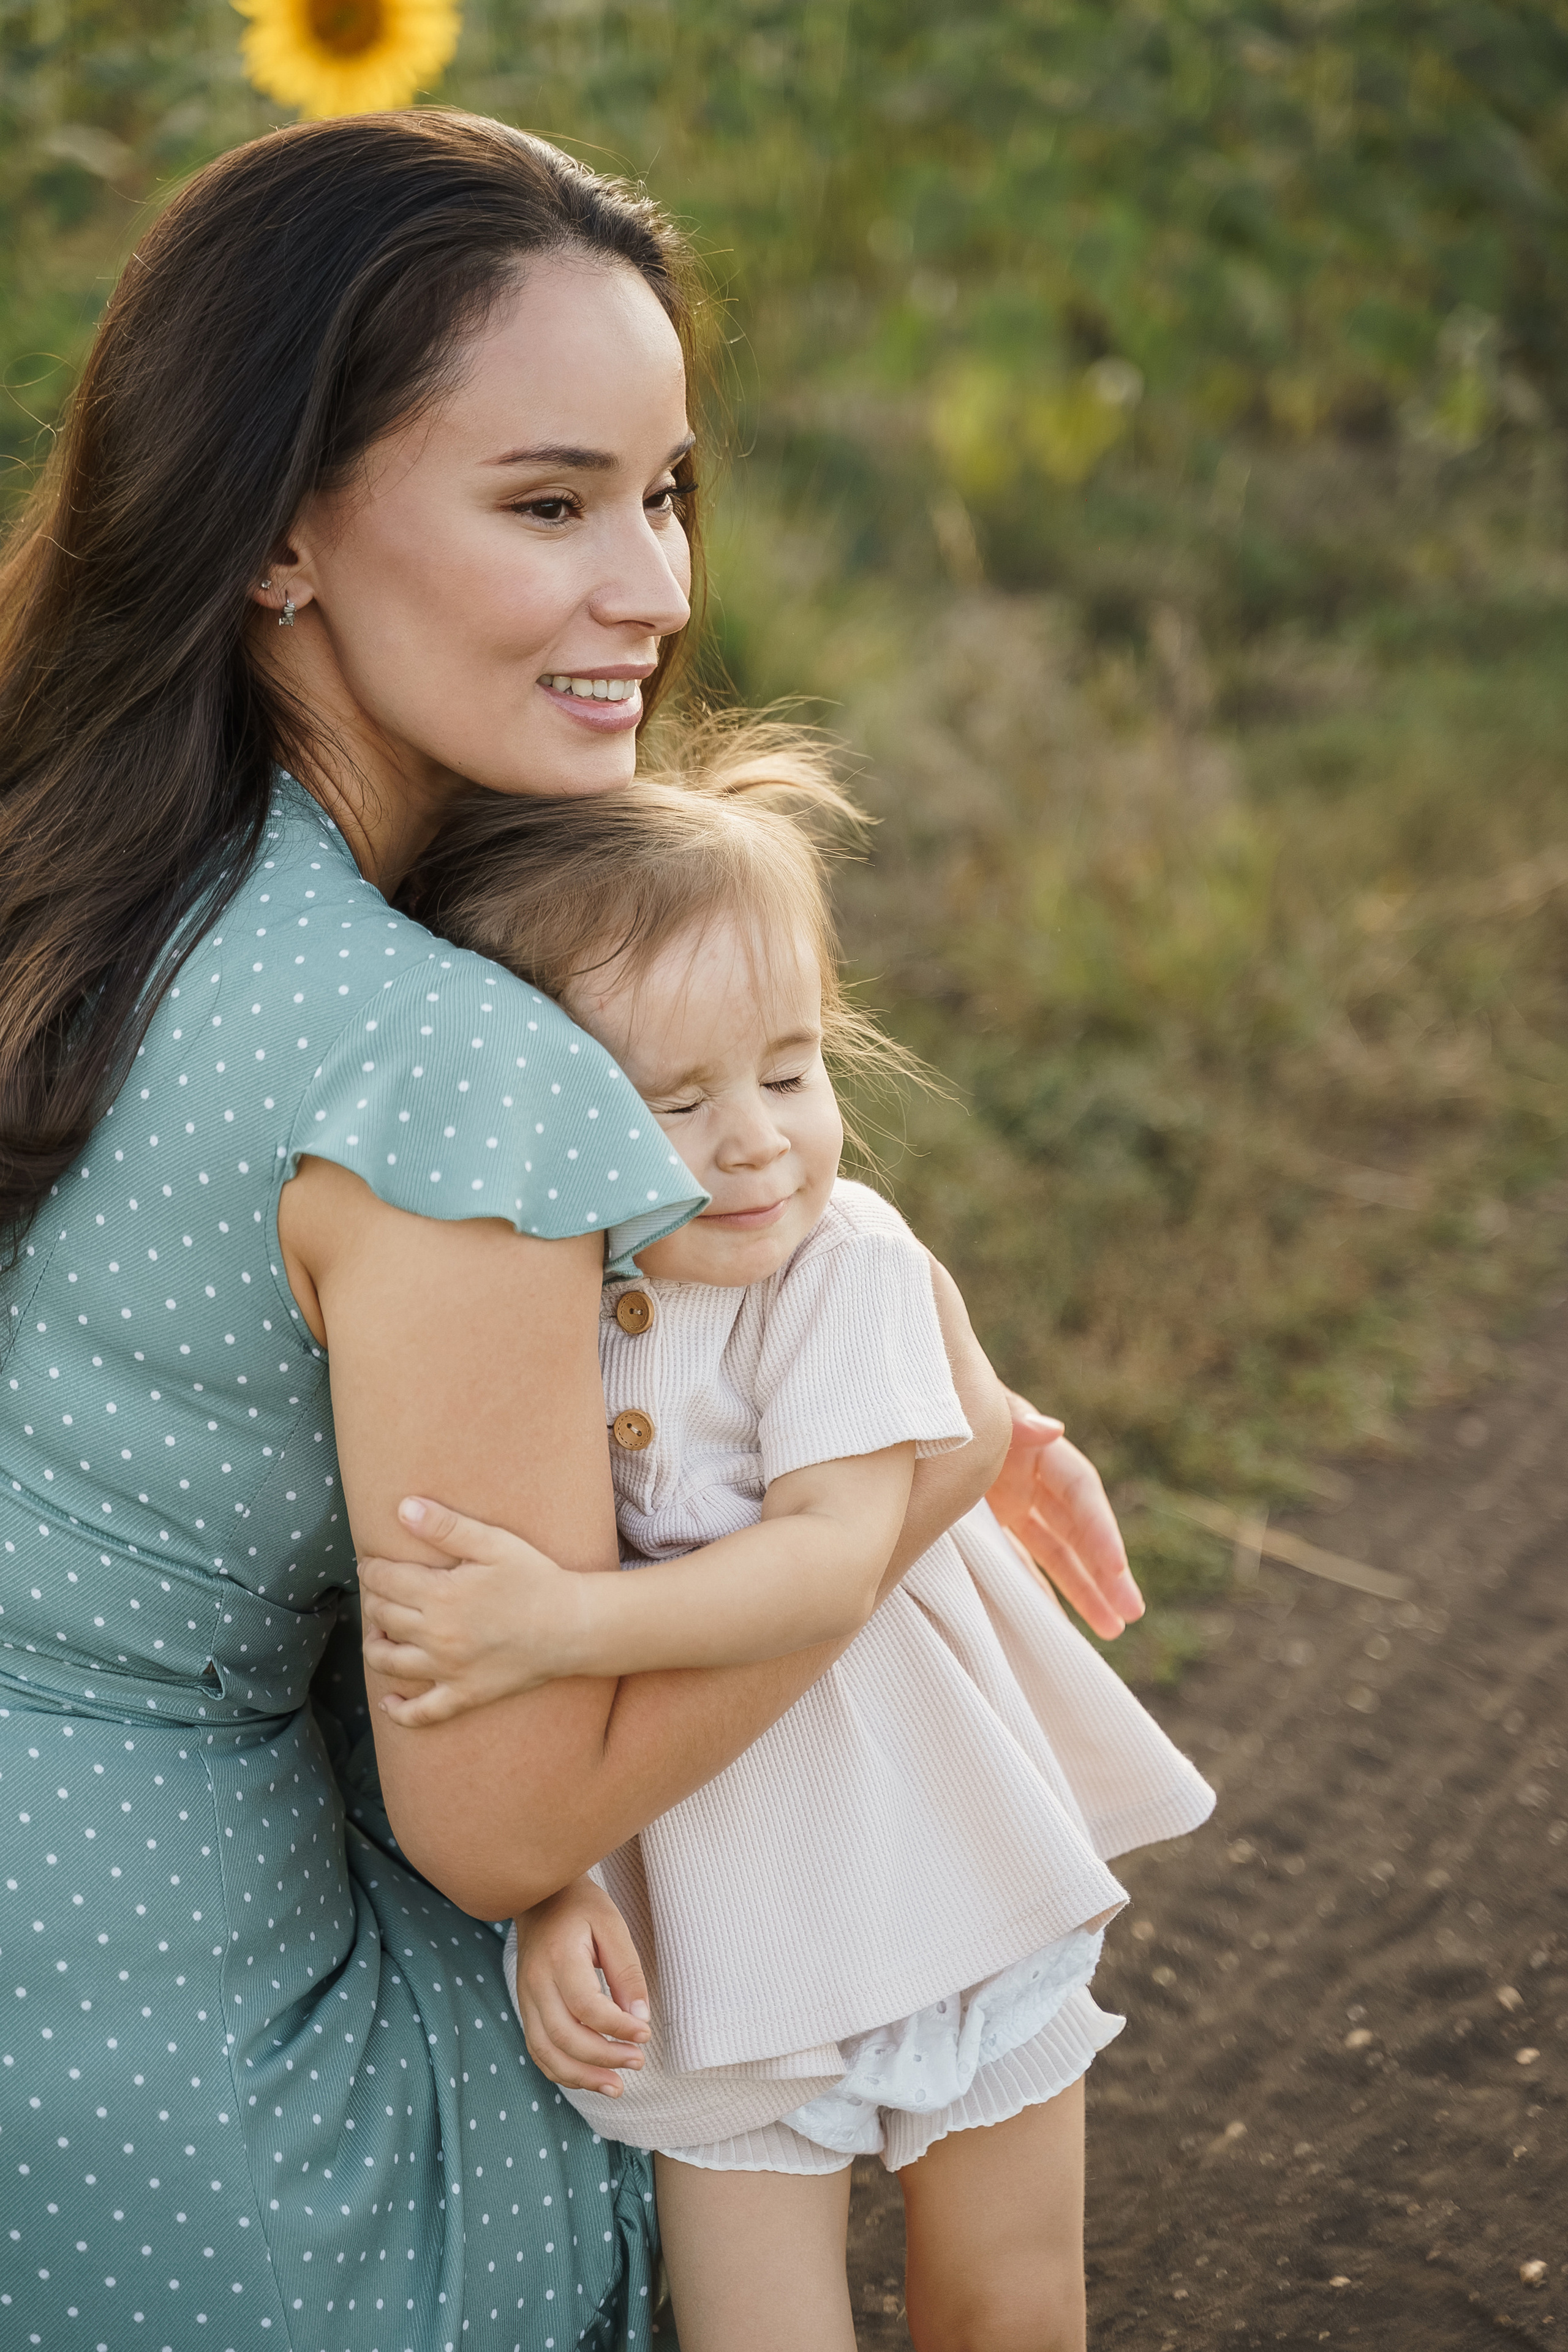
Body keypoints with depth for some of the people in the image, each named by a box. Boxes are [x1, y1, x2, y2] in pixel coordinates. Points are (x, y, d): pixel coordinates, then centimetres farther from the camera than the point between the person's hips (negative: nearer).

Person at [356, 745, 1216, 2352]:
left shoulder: (842, 1257, -16)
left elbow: (839, 1555, -26)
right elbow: (477, 1680, -9)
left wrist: (569, 1621, -37)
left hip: (958, 1872, 0)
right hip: (715, 1944, 0)